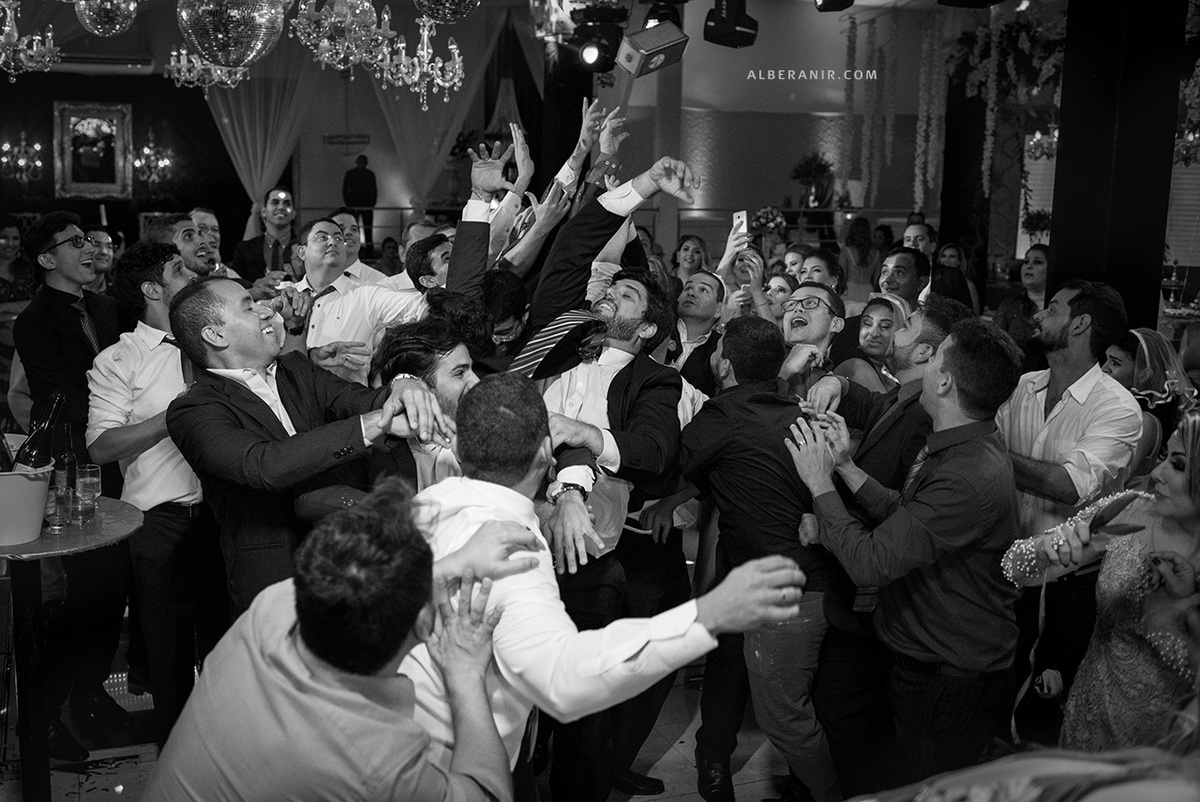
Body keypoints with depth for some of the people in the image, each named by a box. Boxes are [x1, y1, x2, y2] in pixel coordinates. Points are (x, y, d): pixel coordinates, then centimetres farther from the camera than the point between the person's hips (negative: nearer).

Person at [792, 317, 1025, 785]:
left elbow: (868, 562, -29)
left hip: (952, 688, -9)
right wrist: (845, 466, -2)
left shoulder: (970, 478, -31)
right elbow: (902, 514, 6)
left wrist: (820, 484, -18)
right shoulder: (956, 446, 3)